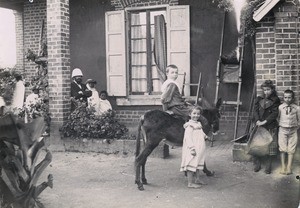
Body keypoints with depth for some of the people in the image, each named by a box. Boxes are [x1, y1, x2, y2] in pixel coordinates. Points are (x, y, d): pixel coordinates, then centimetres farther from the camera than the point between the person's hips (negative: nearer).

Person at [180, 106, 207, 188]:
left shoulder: (198, 124, 14)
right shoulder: (189, 125, -14)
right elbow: (188, 137, -22)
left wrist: (205, 136, 13)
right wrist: (192, 148, -27)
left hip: (200, 149, 9)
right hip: (193, 150, -9)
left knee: (198, 165, 18)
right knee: (191, 165, -4)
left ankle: (197, 180, 30)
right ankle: (190, 183, 3)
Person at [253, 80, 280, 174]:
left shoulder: (275, 100, 2)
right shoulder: (259, 99, 10)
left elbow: (275, 113, -6)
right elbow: (255, 110, 3)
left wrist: (264, 122, -15)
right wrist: (257, 120, -15)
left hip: (271, 126, -2)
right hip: (259, 125, 2)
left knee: (270, 145, -2)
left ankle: (268, 166, 10)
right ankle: (257, 164, 14)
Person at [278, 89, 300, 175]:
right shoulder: (280, 107, -5)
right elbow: (277, 118, 5)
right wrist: (279, 125, 1)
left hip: (293, 130, 0)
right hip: (282, 130, 0)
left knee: (291, 149, 2)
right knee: (282, 149, 2)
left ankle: (289, 167, 9)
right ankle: (283, 167, 10)